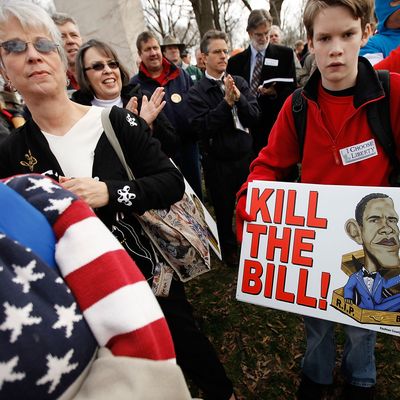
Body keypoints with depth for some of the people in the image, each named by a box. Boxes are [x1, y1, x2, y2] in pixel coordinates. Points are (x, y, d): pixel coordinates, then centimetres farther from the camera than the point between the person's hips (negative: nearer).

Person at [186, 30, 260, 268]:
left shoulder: (240, 83, 5)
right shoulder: (196, 93, -5)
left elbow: (254, 116, -2)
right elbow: (201, 127, -17)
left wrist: (239, 98, -19)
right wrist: (226, 102, -21)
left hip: (246, 156, 3)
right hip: (218, 162, -2)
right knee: (224, 209, 12)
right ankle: (229, 249, 36)